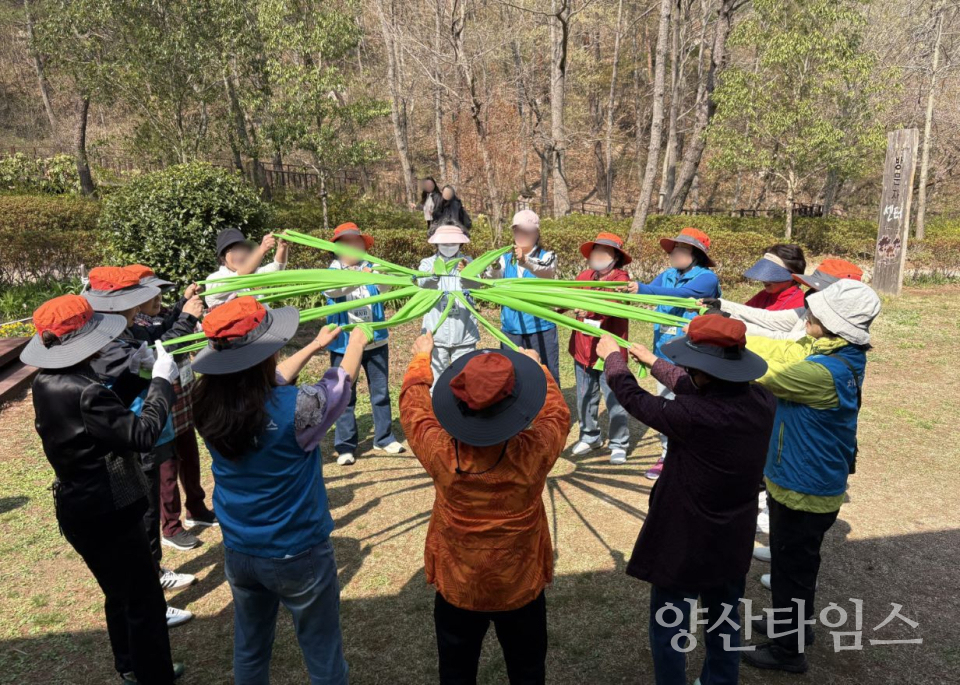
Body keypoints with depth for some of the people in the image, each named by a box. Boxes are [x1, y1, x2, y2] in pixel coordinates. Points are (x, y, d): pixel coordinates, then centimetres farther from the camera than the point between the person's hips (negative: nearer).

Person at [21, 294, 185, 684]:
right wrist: (161, 381, -21)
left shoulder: (46, 383, 0)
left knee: (120, 594, 26)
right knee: (145, 602, 7)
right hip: (107, 514, -10)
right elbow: (142, 435, -29)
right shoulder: (84, 392, -29)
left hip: (79, 510, 10)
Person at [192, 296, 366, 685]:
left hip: (238, 552, 6)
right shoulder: (293, 409, -28)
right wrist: (357, 342, 13)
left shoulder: (209, 405, -11)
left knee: (249, 650, 26)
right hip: (298, 554, -5)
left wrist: (315, 346, 18)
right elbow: (341, 384, -8)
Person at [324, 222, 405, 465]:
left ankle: (384, 438, 25)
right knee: (345, 397, 5)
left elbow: (383, 289, -18)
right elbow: (331, 290, -25)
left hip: (375, 341, 2)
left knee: (381, 392, 11)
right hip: (344, 344, -2)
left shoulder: (371, 269, 2)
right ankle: (345, 446, 14)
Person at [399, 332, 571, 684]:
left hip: (457, 589, 1)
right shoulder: (534, 452, -27)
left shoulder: (440, 454, -25)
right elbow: (557, 414, -4)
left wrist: (421, 359, 13)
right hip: (522, 587, 0)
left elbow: (412, 402, -5)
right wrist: (538, 368, 12)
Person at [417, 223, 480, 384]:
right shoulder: (428, 263, 3)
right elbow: (423, 284, -17)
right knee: (436, 380, 4)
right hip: (436, 333, 0)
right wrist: (434, 273, -40)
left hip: (464, 332, 1)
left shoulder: (467, 262, 4)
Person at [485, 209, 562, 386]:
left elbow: (546, 272, -23)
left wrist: (526, 262, -43)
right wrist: (494, 267, -33)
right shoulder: (505, 259, 8)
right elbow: (491, 279, -10)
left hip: (541, 328, -3)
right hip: (511, 329, 3)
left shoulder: (547, 256, 0)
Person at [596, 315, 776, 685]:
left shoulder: (693, 416, -33)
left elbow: (634, 399, -16)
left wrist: (612, 357, 3)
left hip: (684, 543, -6)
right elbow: (697, 388, 4)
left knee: (669, 628, 16)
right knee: (724, 624, 26)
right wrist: (654, 362, 17)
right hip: (734, 541, 7)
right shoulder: (762, 401, -13)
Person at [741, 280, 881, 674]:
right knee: (795, 563, 27)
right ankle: (793, 624, 49)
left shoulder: (825, 372, -31)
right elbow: (782, 352, 4)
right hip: (807, 481, 9)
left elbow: (763, 371, -21)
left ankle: (789, 650, 30)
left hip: (804, 492, -9)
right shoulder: (838, 354, -2)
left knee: (792, 568, 10)